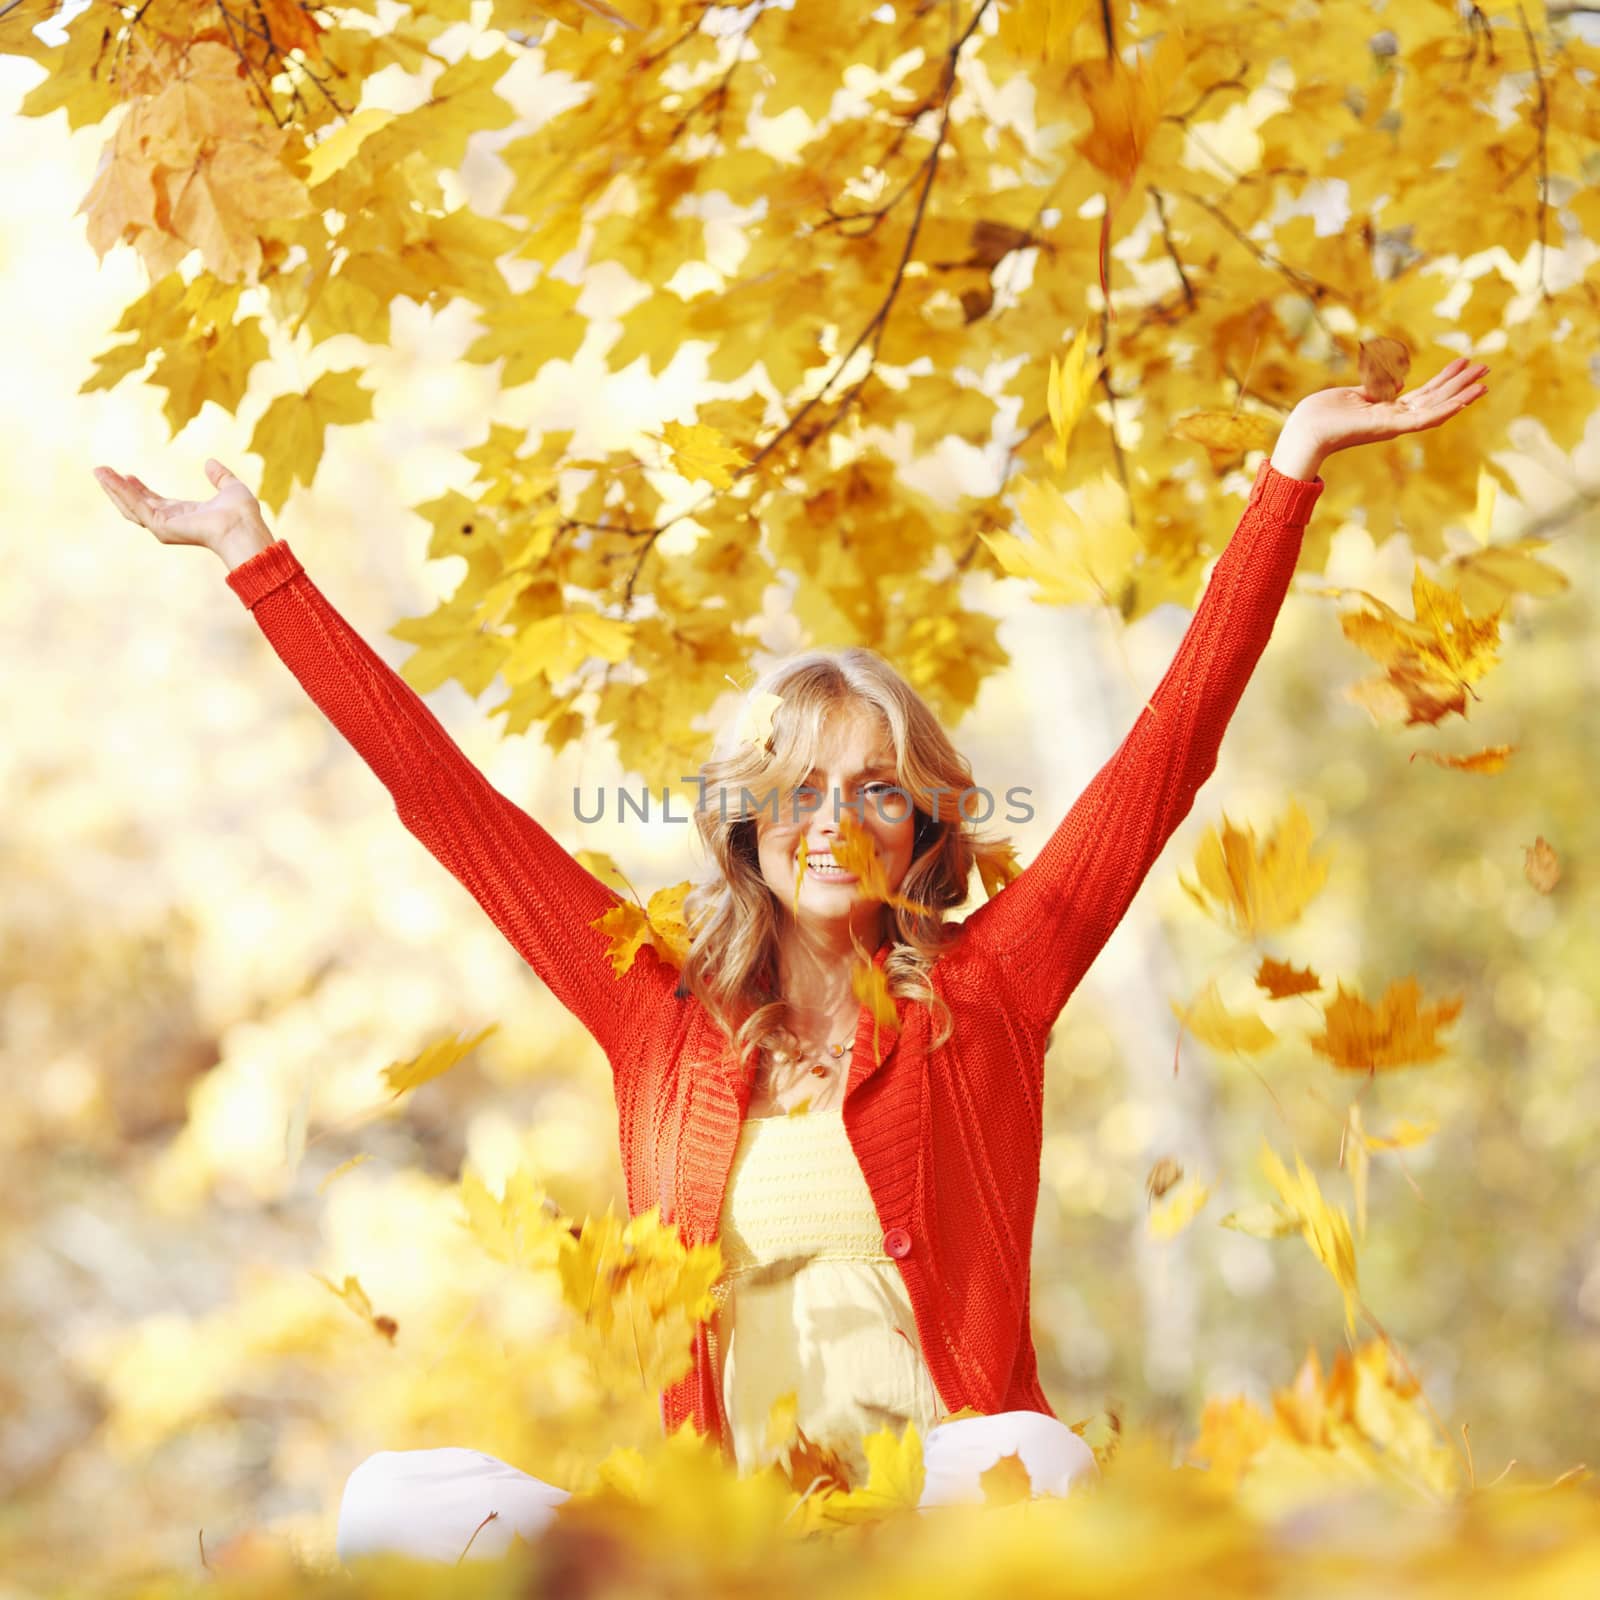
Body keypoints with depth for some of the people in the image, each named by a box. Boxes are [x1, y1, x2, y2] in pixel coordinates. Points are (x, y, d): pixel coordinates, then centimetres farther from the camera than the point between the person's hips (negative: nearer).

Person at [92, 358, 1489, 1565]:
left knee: (1041, 1460, -37)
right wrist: (259, 559, 19)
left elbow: (1173, 745, 5)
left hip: (944, 1496, -2)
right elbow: (442, 793, 16)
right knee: (391, 1502, -23)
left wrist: (1291, 472, 3)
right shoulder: (666, 1018, 13)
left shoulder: (982, 995, 7)